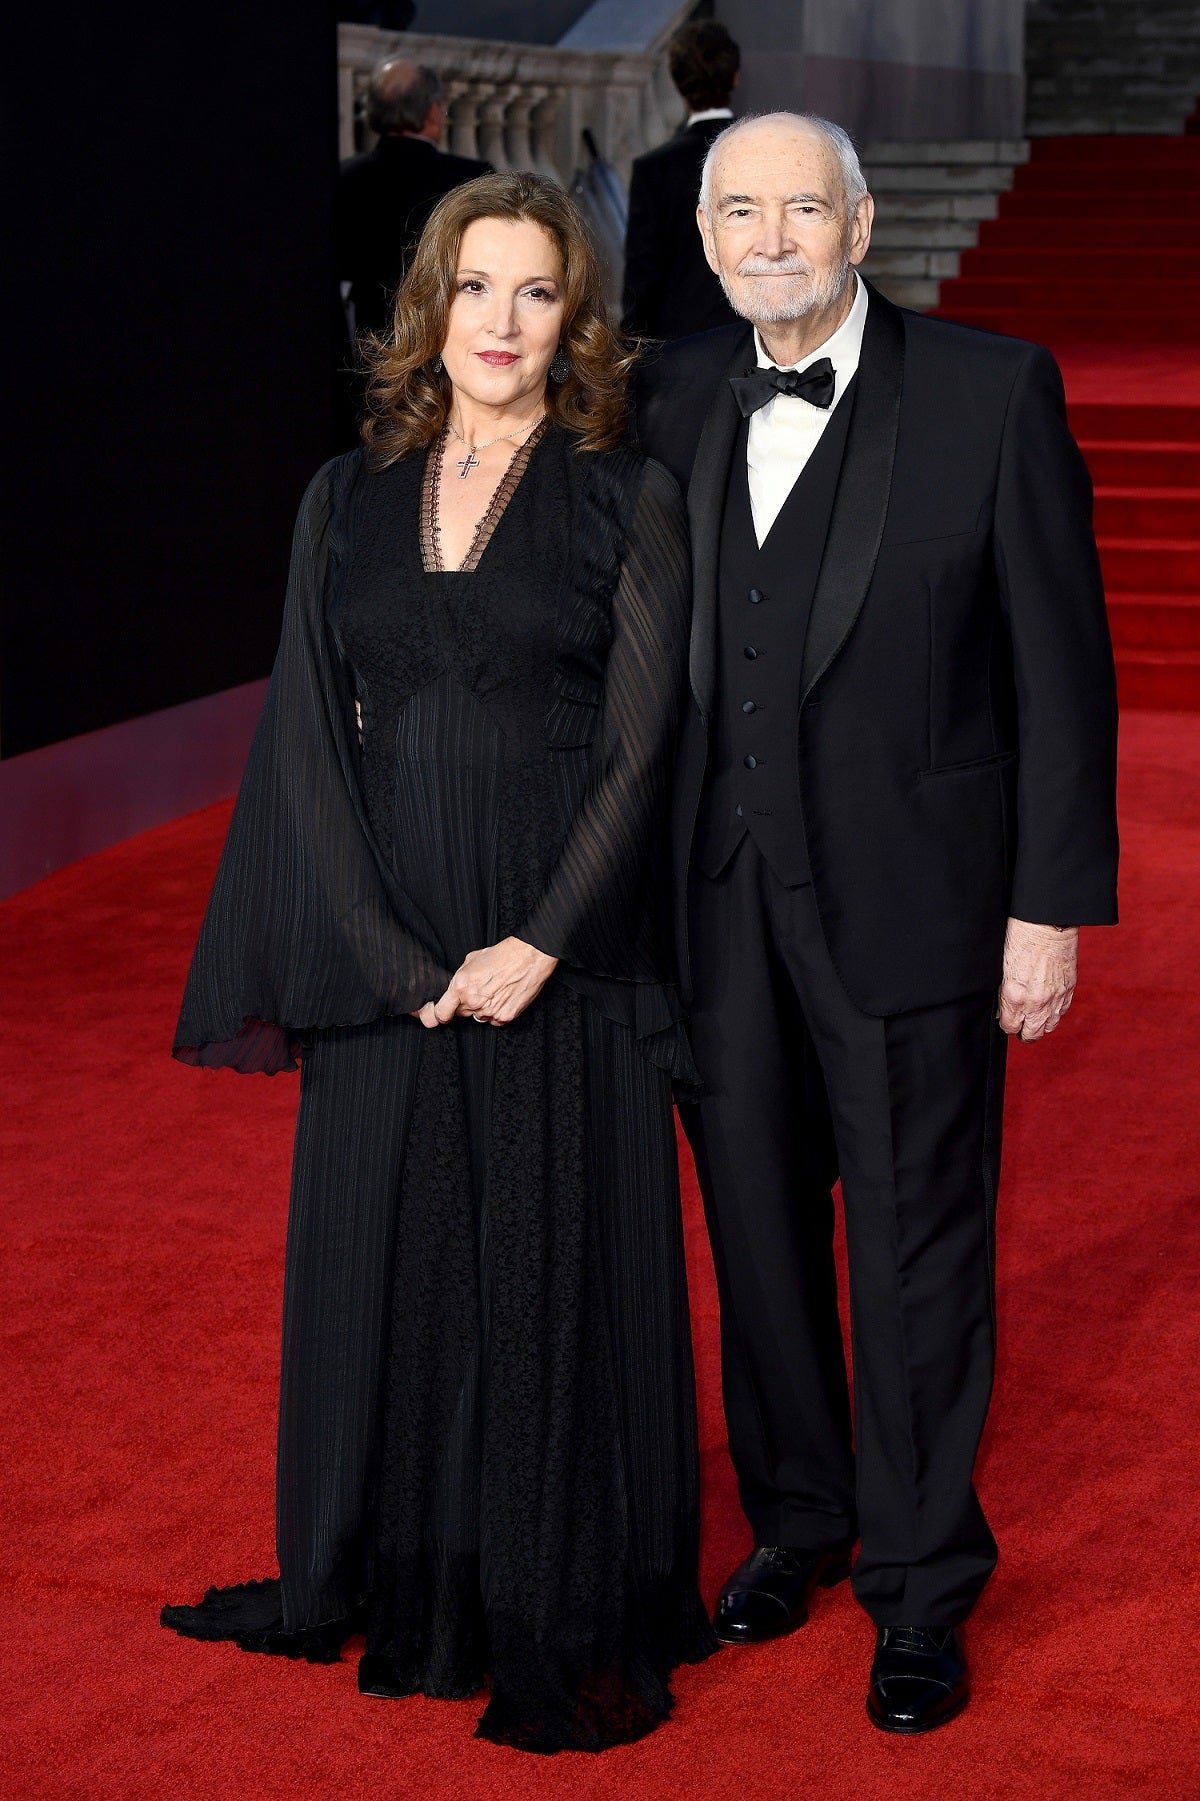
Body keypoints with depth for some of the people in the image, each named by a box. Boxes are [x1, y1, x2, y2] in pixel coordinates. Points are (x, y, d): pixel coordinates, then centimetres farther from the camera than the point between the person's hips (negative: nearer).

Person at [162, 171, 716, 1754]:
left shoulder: (630, 501, 0)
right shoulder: (348, 501, 8)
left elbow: (640, 744, -5)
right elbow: (309, 735, 2)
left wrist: (543, 941, -15)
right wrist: (387, 954, -8)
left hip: (563, 955, -3)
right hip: (384, 957, 3)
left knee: (560, 1267, 3)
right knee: (384, 1256, 10)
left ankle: (573, 1616, 16)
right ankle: (392, 1580, 26)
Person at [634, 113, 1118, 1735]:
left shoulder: (993, 393, -7)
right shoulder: (677, 401, 5)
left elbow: (1062, 663, -7)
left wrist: (1053, 903, -9)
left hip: (910, 902, -4)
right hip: (722, 904, 4)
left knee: (918, 1251, 5)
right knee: (758, 1232, 16)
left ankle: (921, 1586, 21)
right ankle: (797, 1520, 36)